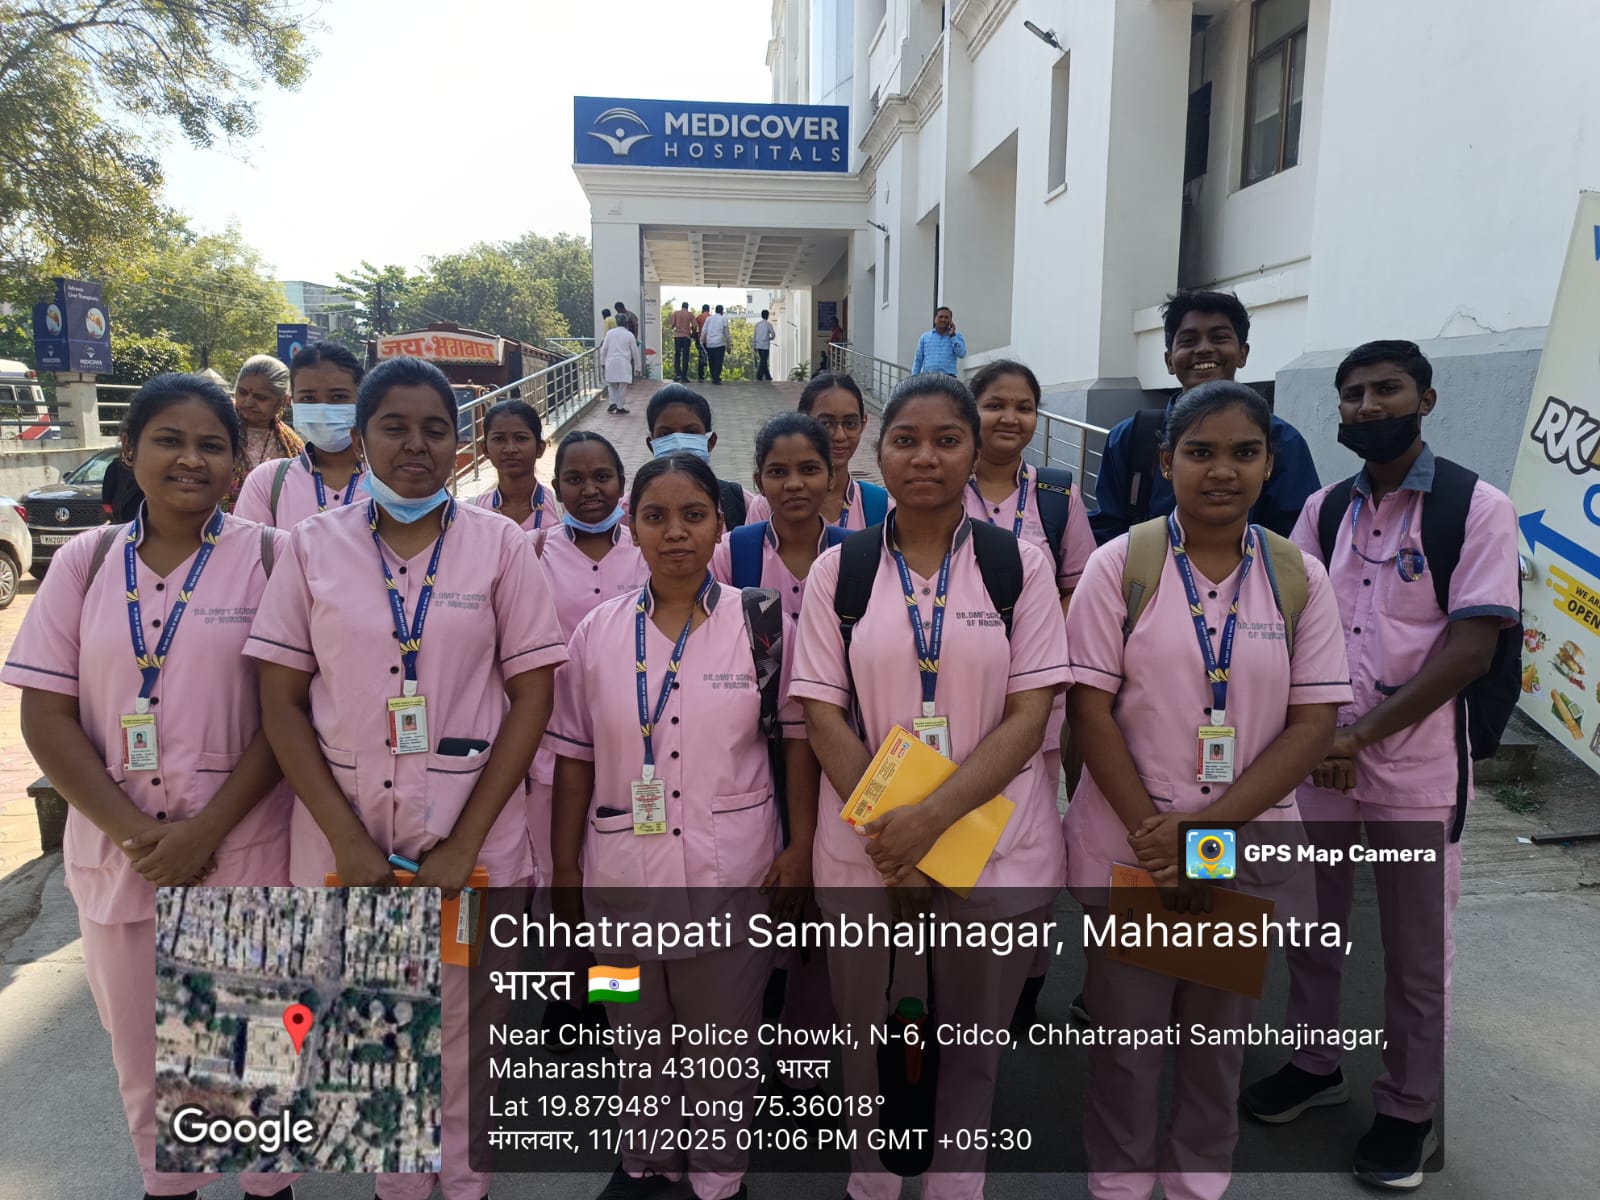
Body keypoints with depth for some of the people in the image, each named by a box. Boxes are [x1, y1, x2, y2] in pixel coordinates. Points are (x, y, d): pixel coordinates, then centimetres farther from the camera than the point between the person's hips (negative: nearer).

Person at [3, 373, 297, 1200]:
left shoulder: (267, 558, -5)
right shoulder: (85, 561, 2)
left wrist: (207, 830, -15)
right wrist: (133, 831, -10)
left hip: (244, 851, -2)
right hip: (115, 853, 3)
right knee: (141, 1052, 18)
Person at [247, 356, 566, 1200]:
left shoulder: (501, 545, -3)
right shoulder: (312, 546, 1)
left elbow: (532, 695, -4)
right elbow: (281, 701, 0)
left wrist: (466, 841, -10)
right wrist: (346, 840, -8)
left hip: (470, 832, -1)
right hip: (343, 834, 1)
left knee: (465, 1031, 12)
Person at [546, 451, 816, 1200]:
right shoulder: (597, 633, 0)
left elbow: (799, 738, -1)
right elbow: (574, 758, 5)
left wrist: (800, 849, -6)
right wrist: (565, 866, 5)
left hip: (731, 871, -2)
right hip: (622, 868, 2)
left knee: (724, 1032, 12)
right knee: (638, 1030, 18)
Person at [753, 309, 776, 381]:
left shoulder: (757, 324, 6)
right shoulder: (768, 324, -7)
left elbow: (754, 335, 7)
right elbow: (773, 334, -6)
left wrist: (754, 346, 13)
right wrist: (770, 338, 18)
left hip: (758, 345, 5)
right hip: (765, 345, -5)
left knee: (763, 361, 14)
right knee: (763, 361, -3)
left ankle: (768, 376, 19)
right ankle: (759, 376, -10)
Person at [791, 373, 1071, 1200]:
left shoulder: (1021, 564, -2)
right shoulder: (837, 569, 1)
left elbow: (1029, 716, -7)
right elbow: (822, 713, -3)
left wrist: (934, 816, -18)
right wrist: (886, 830, -13)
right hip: (864, 845, 1)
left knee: (974, 1040, 15)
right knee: (867, 1035, 15)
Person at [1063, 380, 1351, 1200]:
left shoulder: (1300, 576, -1)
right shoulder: (1120, 565, -6)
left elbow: (1313, 724, -5)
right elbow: (1091, 709, -8)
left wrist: (1211, 826, -15)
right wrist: (1152, 833, -15)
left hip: (1247, 850, 2)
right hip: (1127, 849, -2)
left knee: (1220, 1037, 17)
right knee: (1125, 1036, 12)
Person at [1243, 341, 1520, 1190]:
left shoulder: (1476, 507, -7)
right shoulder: (1324, 509, 6)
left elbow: (1471, 647, -14)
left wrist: (1363, 735, -18)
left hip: (1417, 766, -4)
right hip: (1315, 757, 4)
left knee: (1416, 952, 10)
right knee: (1311, 923, 16)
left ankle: (1408, 1109, 29)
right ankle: (1314, 1064, 37)